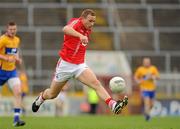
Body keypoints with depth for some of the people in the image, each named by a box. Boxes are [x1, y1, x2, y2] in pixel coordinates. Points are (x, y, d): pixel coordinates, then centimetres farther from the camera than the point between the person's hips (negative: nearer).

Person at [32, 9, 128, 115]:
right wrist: (80, 35, -59)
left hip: (80, 66, 5)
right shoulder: (76, 22, -16)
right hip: (65, 65, -4)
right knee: (52, 94, 14)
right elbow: (66, 29, -41)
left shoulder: (88, 30, 5)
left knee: (96, 84, -22)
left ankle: (113, 105, -37)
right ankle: (41, 97, 48)